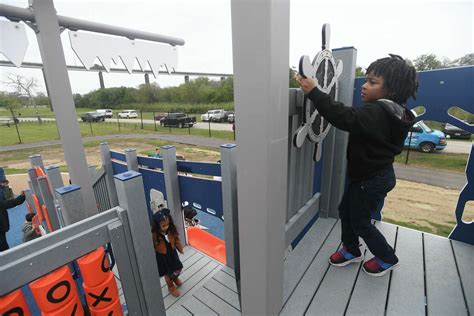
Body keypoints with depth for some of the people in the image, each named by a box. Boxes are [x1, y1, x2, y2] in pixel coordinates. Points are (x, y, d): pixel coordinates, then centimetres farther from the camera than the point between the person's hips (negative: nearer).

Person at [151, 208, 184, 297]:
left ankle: (175, 278, 54)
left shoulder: (171, 230, -18)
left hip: (172, 253, 4)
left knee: (178, 269, 19)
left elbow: (176, 239, -1)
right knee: (168, 274, 16)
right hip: (162, 257, -4)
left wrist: (180, 249, 10)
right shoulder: (154, 235, -30)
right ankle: (171, 287, 45)